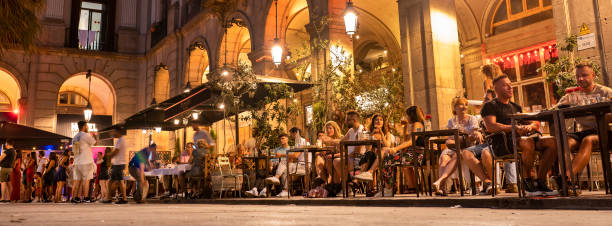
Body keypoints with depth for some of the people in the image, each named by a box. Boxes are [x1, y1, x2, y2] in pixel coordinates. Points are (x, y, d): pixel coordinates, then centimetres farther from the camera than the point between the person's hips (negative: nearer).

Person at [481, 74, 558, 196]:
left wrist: (530, 126, -1)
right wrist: (514, 128, -19)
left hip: (521, 137, 7)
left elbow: (535, 124, 24)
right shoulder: (490, 106, 6)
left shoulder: (516, 107, 29)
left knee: (552, 142, -16)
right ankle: (527, 181, -20)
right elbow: (490, 127, -12)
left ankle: (540, 181, -13)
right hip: (502, 143, -7)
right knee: (527, 142, -37)